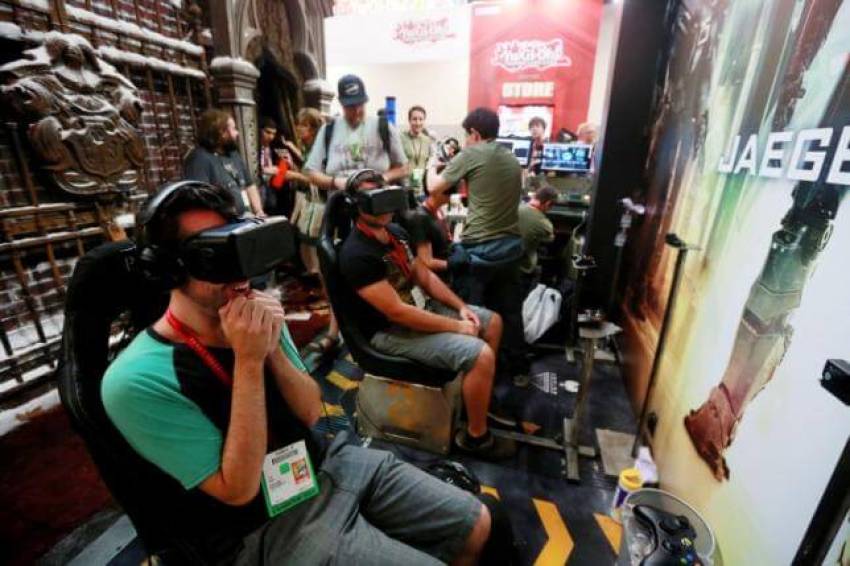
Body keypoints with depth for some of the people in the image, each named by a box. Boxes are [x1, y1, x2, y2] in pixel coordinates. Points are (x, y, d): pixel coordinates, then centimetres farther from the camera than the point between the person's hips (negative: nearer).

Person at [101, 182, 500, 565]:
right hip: (268, 527, -4)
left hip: (328, 463, 5)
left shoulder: (254, 318, -4)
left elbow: (311, 413, -1)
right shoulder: (137, 380, -19)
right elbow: (239, 491, -20)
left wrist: (273, 348, -18)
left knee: (477, 526, 6)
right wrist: (249, 361, -28)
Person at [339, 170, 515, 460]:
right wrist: (457, 327, -20)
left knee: (493, 322, 12)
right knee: (481, 354, -22)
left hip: (422, 306, 10)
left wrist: (460, 307, 0)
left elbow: (425, 276, 11)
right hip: (392, 331, -9)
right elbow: (397, 312, -28)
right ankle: (476, 436, 3)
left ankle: (480, 394, 31)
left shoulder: (396, 231, 3)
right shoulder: (357, 254, -25)